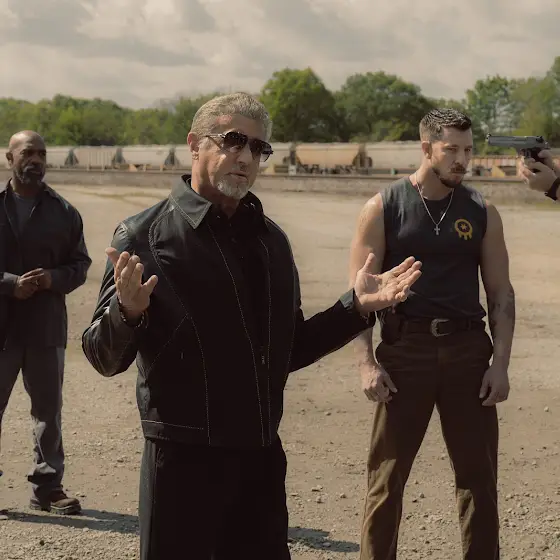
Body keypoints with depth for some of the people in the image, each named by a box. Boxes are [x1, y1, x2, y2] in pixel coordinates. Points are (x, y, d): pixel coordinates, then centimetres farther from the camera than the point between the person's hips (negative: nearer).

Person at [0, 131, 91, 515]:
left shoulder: (64, 212, 5)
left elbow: (80, 263, 8)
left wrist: (54, 278, -11)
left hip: (47, 326, 2)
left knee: (49, 410, 8)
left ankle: (48, 486, 19)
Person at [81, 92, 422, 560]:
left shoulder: (271, 240, 11)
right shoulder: (144, 235, -7)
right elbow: (105, 358, -10)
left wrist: (357, 307, 8)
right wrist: (128, 310, -29)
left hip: (262, 456, 6)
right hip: (183, 458, -5)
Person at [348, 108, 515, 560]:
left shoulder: (482, 213, 6)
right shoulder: (383, 209, -1)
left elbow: (501, 294, 8)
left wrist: (501, 362, -2)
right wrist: (366, 362, -11)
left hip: (468, 348, 2)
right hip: (405, 348, -2)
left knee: (479, 474, 7)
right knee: (387, 476, 4)